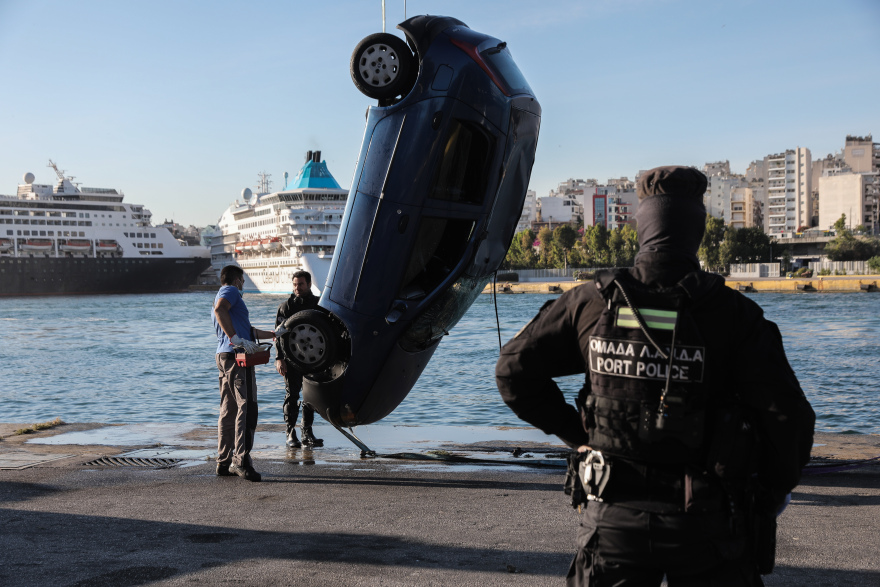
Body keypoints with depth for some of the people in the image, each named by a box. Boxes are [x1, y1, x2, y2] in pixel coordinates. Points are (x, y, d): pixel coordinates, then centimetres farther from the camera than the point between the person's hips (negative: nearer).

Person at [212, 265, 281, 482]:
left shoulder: (222, 296, 30)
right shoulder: (230, 291, 1)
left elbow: (248, 330, 36)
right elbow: (220, 309, -24)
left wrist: (274, 334, 45)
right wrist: (236, 339, -27)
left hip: (223, 357, 10)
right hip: (237, 357, -10)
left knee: (228, 410, 12)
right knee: (246, 407, -14)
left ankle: (224, 462, 14)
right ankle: (241, 460, -21)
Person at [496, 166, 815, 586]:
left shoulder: (593, 302, -5)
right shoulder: (732, 313, -11)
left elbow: (513, 368, 2)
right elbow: (790, 416, -16)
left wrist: (576, 434, 10)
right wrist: (776, 488, 2)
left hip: (613, 518, 1)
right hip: (706, 522, -1)